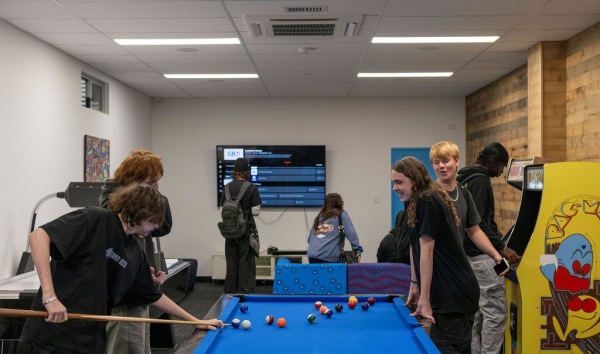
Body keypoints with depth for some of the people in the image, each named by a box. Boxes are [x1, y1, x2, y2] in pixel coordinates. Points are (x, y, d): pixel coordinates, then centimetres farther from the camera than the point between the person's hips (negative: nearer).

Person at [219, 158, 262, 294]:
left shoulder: (227, 187, 1)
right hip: (247, 229, -3)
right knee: (246, 263, 3)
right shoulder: (251, 188, -10)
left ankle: (230, 293, 19)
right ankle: (245, 293, 4)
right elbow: (255, 211, -10)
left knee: (231, 263, 11)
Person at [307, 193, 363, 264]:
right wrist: (357, 250, -2)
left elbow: (310, 238, 21)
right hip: (330, 257, -4)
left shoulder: (319, 216, 21)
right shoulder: (341, 215, 9)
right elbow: (351, 233, -2)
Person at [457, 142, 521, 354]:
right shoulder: (480, 180, -14)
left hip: (468, 254, 11)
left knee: (476, 311, 14)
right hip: (480, 255, -11)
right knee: (495, 311, -6)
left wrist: (497, 238, 26)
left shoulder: (466, 180, 18)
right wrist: (501, 247, -22)